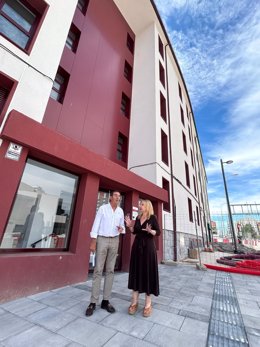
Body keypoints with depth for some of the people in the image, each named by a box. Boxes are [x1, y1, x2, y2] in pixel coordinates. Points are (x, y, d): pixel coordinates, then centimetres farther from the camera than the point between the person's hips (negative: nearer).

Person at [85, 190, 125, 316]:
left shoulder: (120, 211, 6)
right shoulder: (103, 208, -6)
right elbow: (96, 225, -8)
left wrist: (121, 229, -11)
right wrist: (93, 242, -12)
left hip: (115, 241, 4)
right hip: (102, 240, -4)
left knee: (110, 270, 7)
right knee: (98, 270, -1)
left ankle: (105, 301, 17)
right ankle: (93, 302, 9)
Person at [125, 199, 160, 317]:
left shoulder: (153, 218, -7)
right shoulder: (138, 218, 8)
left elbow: (158, 232, -9)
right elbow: (134, 231, 13)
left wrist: (150, 231, -27)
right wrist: (129, 225, -4)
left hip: (148, 247, -5)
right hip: (137, 247, 5)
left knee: (148, 272, 1)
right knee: (136, 272, 8)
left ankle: (148, 304, 14)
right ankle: (134, 302, 19)